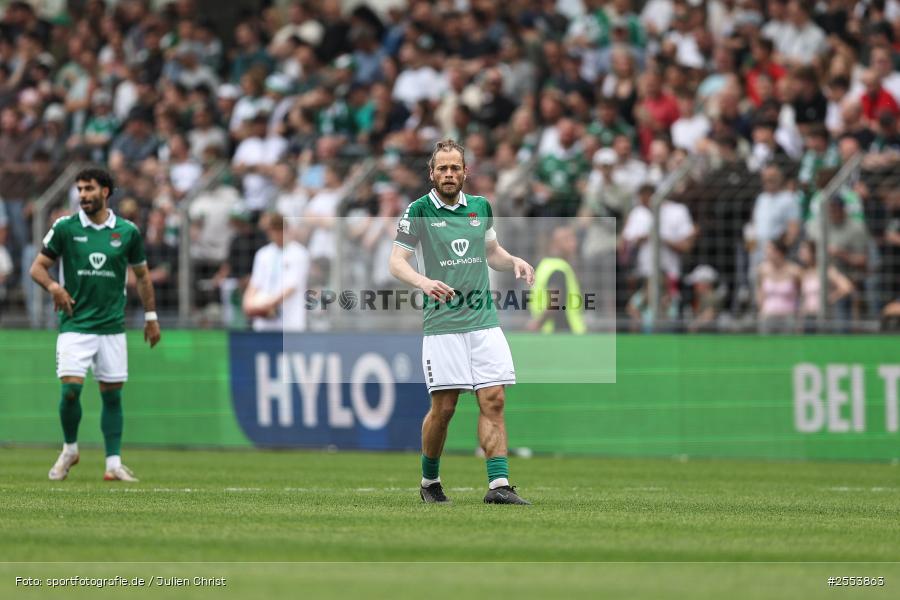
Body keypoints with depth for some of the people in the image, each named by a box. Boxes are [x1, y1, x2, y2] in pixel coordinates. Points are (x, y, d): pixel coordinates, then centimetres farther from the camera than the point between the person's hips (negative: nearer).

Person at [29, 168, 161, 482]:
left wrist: (151, 317, 13)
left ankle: (114, 463, 9)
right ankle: (69, 449, 12)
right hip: (75, 324, -2)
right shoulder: (65, 227, -2)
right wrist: (53, 286, -20)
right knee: (70, 389, -12)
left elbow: (142, 274, 15)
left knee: (112, 395, 3)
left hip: (112, 325, 2)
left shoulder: (127, 231, 3)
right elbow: (38, 266, 0)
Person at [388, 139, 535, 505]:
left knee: (493, 401, -6)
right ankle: (429, 481, 18)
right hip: (442, 324, -4)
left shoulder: (480, 207, 11)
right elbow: (396, 261, -6)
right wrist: (423, 282, -25)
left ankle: (499, 484, -8)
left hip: (484, 322, 4)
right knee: (443, 407, -2)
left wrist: (515, 262, 4)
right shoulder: (419, 211, -2)